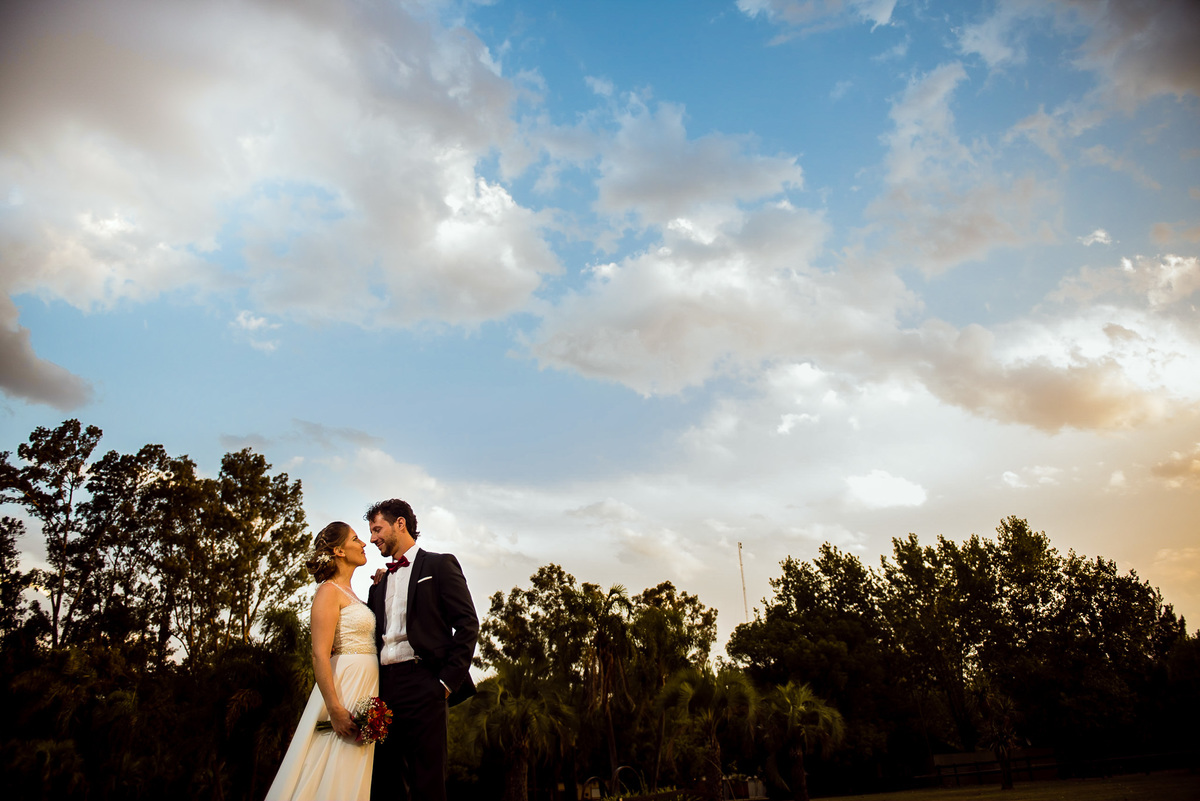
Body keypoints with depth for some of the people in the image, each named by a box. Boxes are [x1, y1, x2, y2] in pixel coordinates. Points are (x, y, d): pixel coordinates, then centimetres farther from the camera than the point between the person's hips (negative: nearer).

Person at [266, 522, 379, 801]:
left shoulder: (351, 594, 18)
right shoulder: (329, 591, -9)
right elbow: (320, 655, -17)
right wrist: (335, 709, -23)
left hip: (366, 691, 9)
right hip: (345, 688, -9)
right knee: (334, 778, -6)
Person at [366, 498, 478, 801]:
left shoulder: (439, 564, 4)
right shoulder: (379, 584, 23)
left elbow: (467, 624, -4)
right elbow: (374, 637, 21)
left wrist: (448, 682, -11)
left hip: (422, 685, -6)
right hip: (383, 690, 6)